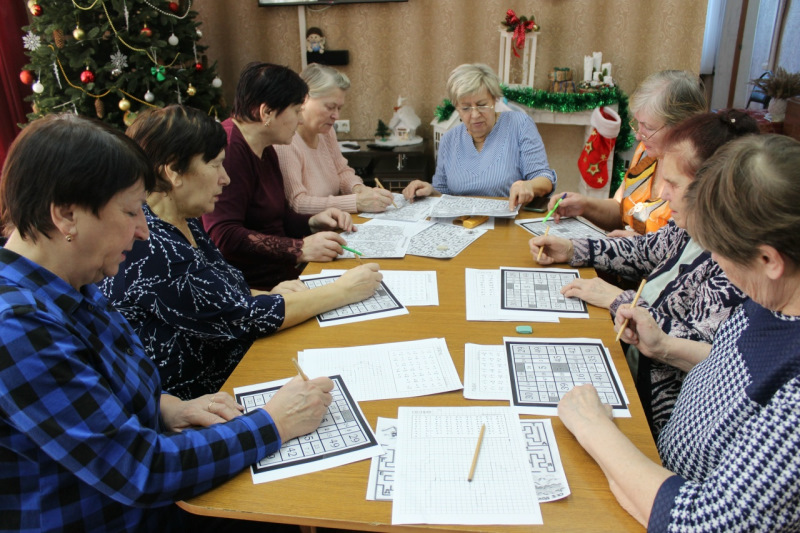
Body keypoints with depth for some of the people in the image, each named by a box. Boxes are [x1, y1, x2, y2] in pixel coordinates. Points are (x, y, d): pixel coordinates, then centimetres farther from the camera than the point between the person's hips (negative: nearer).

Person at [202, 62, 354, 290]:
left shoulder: (266, 150, 15)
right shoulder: (228, 149, -16)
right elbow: (224, 236, -24)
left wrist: (313, 222, 6)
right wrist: (299, 249, -27)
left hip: (283, 273, 9)